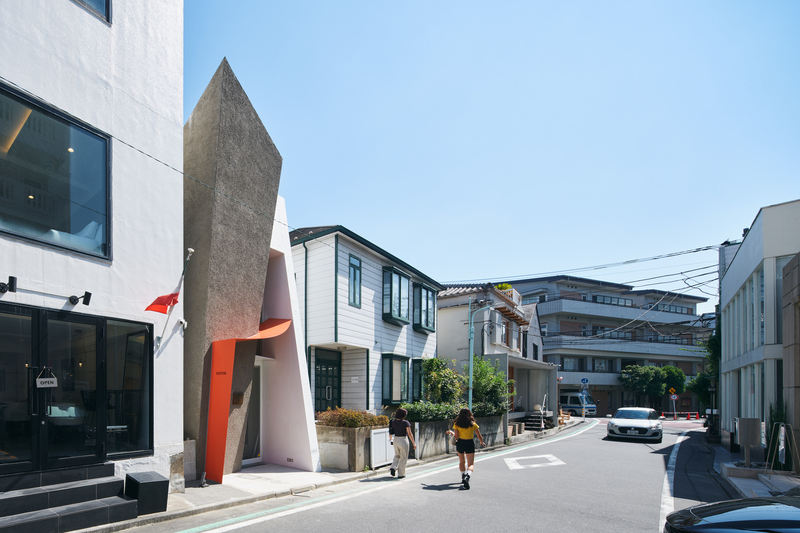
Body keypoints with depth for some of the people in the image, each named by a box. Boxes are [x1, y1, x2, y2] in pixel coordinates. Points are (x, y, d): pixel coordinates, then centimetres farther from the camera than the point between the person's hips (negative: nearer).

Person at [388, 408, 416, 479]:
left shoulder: (393, 422, 1)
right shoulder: (405, 422, -13)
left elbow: (390, 433, 10)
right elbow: (409, 434, -15)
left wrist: (390, 439, 30)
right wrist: (413, 443, -8)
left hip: (395, 440, 5)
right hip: (403, 440, -5)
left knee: (397, 455, 25)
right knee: (403, 458, 8)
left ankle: (393, 467, 4)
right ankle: (401, 474, 12)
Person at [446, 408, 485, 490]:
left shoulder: (457, 424, -5)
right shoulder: (473, 424, -6)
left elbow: (456, 436, -7)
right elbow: (479, 436, -1)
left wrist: (451, 432, 12)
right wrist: (482, 443, 19)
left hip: (460, 443, 2)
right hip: (470, 443, -2)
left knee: (461, 462, 24)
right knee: (471, 464, -1)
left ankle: (463, 478, 33)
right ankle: (467, 477, -29)